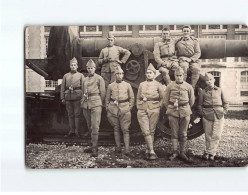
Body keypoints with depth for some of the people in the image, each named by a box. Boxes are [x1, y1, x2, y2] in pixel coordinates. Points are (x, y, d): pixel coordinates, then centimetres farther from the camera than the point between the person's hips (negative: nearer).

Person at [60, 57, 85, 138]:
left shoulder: (81, 75, 8)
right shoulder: (66, 76, 14)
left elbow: (83, 87, 3)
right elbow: (62, 88, 11)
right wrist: (62, 98, 4)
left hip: (77, 97, -2)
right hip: (68, 97, 3)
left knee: (77, 114, -1)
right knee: (70, 114, 7)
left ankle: (77, 131, 6)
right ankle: (71, 130, 15)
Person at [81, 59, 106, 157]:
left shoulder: (99, 78, 2)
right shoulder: (85, 80, 17)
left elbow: (103, 92, 5)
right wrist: (83, 100, 15)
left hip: (96, 104, -5)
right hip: (85, 105, 5)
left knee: (95, 127, -11)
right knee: (89, 126, 10)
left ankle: (94, 149, -10)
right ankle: (93, 144, 23)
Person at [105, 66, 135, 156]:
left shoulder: (127, 85, 6)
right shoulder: (110, 86, 7)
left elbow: (132, 98, 11)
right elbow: (107, 99, 12)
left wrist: (129, 108, 3)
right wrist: (107, 109, 6)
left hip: (125, 110, -1)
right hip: (113, 110, 1)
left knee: (125, 129, -5)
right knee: (116, 129, 7)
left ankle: (127, 149, -4)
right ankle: (118, 147, 16)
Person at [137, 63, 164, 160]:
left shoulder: (158, 85, 5)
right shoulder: (142, 84, 12)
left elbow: (162, 98, 8)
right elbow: (138, 98, 17)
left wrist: (158, 107, 0)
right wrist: (138, 108, 9)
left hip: (154, 110, -1)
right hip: (142, 110, 1)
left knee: (151, 131, 3)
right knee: (146, 131, -9)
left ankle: (148, 150, 15)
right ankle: (152, 151, -8)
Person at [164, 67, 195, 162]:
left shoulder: (189, 87, 4)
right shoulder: (170, 86, 2)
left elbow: (192, 101, 15)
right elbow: (165, 100, 10)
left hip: (185, 113, 1)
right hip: (173, 113, 0)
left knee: (183, 134, 4)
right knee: (174, 133, 3)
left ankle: (182, 153, 11)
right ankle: (175, 152, 12)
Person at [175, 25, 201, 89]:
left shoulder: (194, 41, 15)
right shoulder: (178, 41, 17)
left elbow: (198, 53, 6)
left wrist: (190, 59, -11)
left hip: (193, 59, 1)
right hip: (183, 59, -1)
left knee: (196, 68, -33)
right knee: (184, 67, -37)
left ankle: (192, 87, -28)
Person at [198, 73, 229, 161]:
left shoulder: (220, 90, 8)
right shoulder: (202, 92, 7)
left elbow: (226, 103, 13)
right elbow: (200, 105, 13)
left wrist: (224, 111, 2)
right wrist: (202, 113, 1)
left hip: (219, 115, 0)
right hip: (207, 115, 0)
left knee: (216, 135, -5)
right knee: (208, 135, 0)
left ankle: (208, 152, 2)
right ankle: (212, 153, 12)